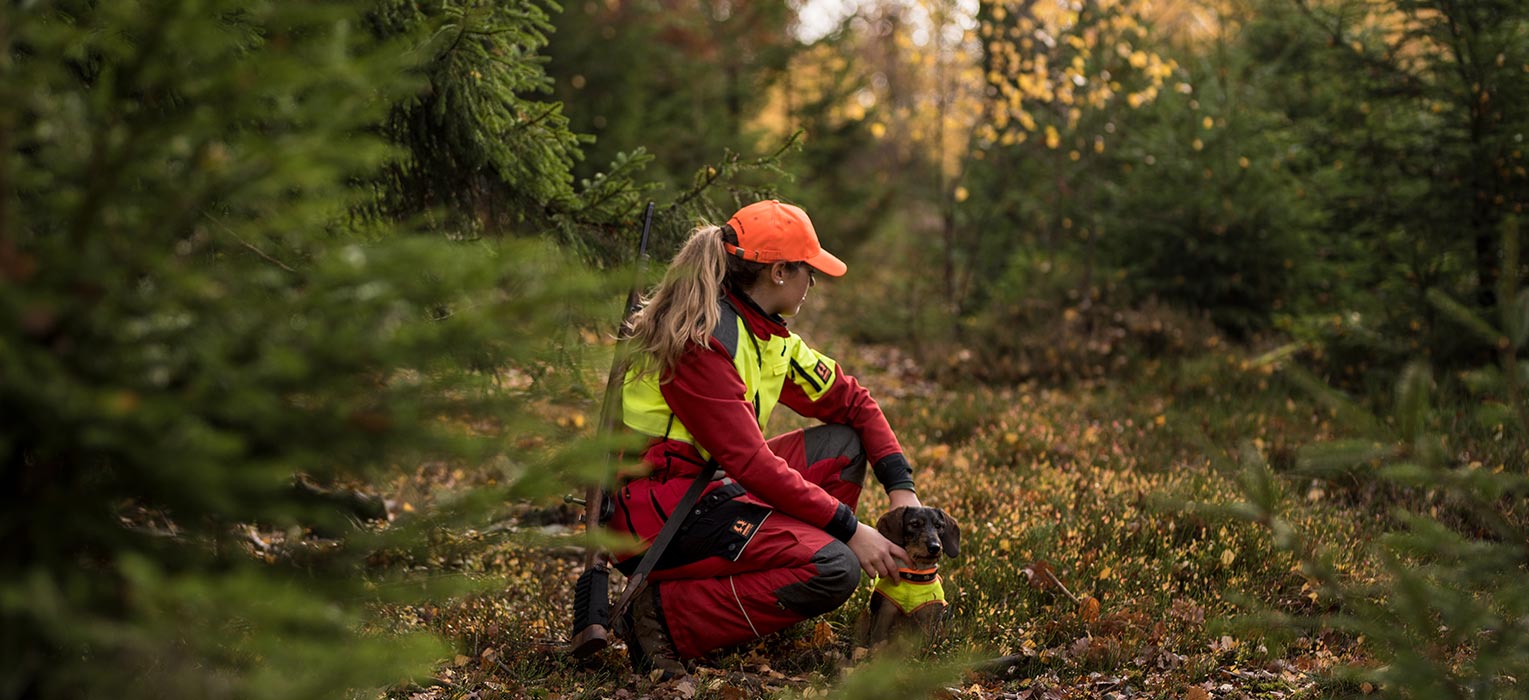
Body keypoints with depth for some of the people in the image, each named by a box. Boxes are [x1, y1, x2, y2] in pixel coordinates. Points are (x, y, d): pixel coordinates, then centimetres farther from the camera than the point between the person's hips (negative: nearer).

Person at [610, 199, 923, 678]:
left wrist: (902, 489, 3)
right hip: (654, 513, -10)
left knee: (843, 445, 7)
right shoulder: (701, 339, -19)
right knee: (834, 569, -21)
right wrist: (849, 528, -20)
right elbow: (750, 462, -23)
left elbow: (851, 402, 16)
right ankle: (667, 615, -15)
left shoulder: (765, 334, 10)